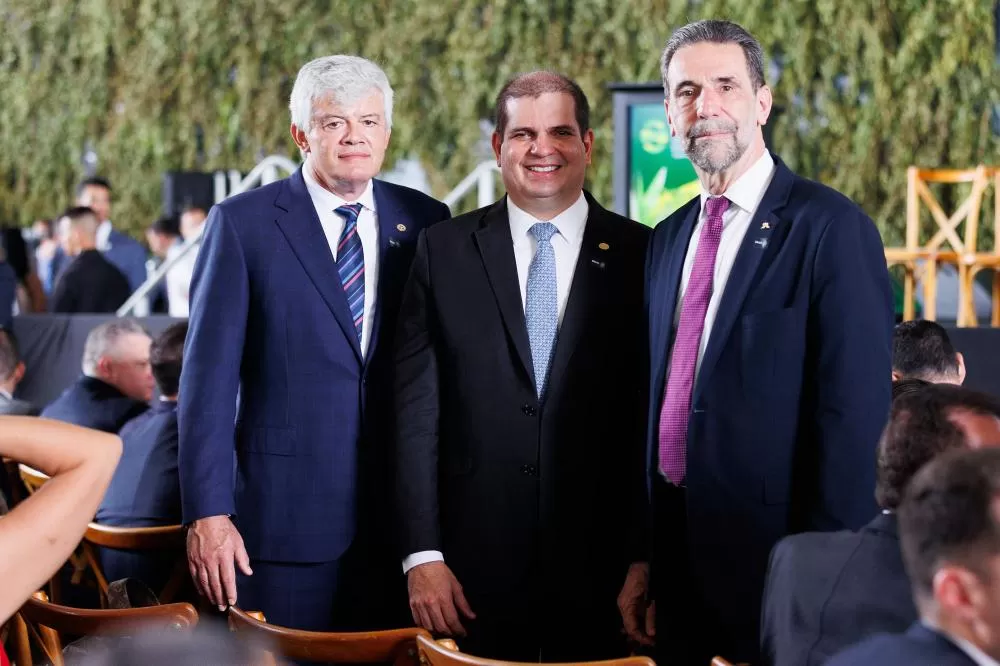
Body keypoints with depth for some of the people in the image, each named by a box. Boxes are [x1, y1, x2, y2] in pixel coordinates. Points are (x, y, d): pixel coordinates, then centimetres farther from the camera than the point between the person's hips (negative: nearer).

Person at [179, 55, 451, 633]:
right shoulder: (242, 223, -1)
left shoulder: (425, 222, 8)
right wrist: (208, 512, -10)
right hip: (285, 514, -3)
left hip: (401, 517, 3)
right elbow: (209, 375, -4)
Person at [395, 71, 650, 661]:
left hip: (598, 564, 0)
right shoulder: (443, 251, 4)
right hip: (474, 563, 0)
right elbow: (415, 408, 1)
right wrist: (422, 555, -6)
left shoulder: (642, 256, 2)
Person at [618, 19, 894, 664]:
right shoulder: (669, 238, 11)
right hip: (681, 563, 6)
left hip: (775, 561, -6)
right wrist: (644, 558, 10)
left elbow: (855, 417, -14)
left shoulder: (831, 228, -11)